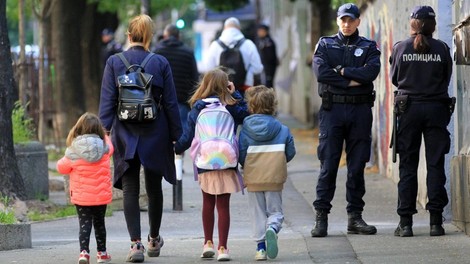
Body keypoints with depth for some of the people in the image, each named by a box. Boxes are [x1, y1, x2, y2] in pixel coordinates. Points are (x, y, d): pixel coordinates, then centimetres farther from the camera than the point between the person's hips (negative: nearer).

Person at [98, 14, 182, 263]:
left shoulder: (114, 62, -4)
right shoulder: (160, 63, -4)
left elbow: (107, 102, -6)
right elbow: (171, 103, -1)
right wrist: (176, 136, 5)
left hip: (125, 135, -1)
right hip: (155, 135, 1)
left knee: (130, 189, 1)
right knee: (154, 187, 17)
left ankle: (136, 243, -11)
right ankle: (154, 240, 32)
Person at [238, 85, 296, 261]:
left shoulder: (246, 130, -5)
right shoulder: (282, 130, -2)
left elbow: (241, 154, -4)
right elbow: (290, 153, 4)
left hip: (253, 178, 0)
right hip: (275, 178, 0)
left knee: (258, 213, 10)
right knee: (275, 211, 9)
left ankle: (261, 246, 4)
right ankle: (272, 227, -24)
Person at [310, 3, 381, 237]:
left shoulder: (368, 47, 12)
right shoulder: (325, 44, 10)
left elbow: (371, 71, -8)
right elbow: (321, 72, -7)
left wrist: (342, 71, -7)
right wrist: (351, 81, -9)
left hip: (360, 111, 1)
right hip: (332, 109, -1)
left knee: (357, 165, 4)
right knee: (328, 164, -6)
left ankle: (355, 216, 9)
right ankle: (321, 217, -6)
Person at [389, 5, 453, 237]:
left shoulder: (400, 48, -2)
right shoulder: (442, 49, -2)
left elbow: (394, 78, 9)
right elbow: (447, 78, 7)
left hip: (409, 107, 0)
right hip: (437, 108, 0)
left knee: (407, 166, 4)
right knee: (435, 165, 3)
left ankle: (405, 222, 2)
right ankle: (435, 221, 1)